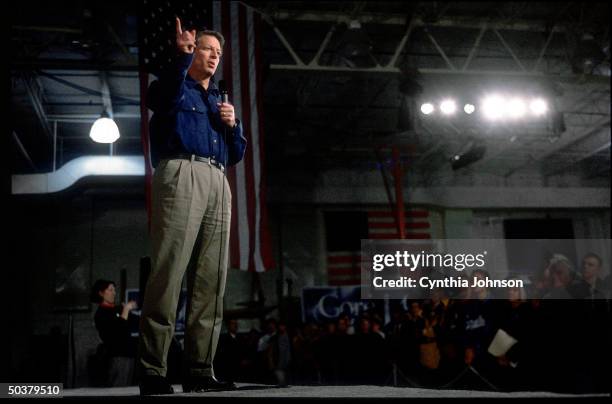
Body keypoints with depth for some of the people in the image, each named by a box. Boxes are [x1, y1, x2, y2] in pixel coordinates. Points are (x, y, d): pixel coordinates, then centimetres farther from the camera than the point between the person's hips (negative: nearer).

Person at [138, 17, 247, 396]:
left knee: (212, 280, -1)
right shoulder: (175, 86, 14)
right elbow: (163, 97, -13)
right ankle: (152, 370, -15)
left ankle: (200, 369, 1)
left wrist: (233, 125, 10)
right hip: (182, 173, -6)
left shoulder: (220, 101, 33)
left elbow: (238, 154, 28)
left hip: (218, 183, 7)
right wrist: (182, 56, -24)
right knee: (169, 271, -15)